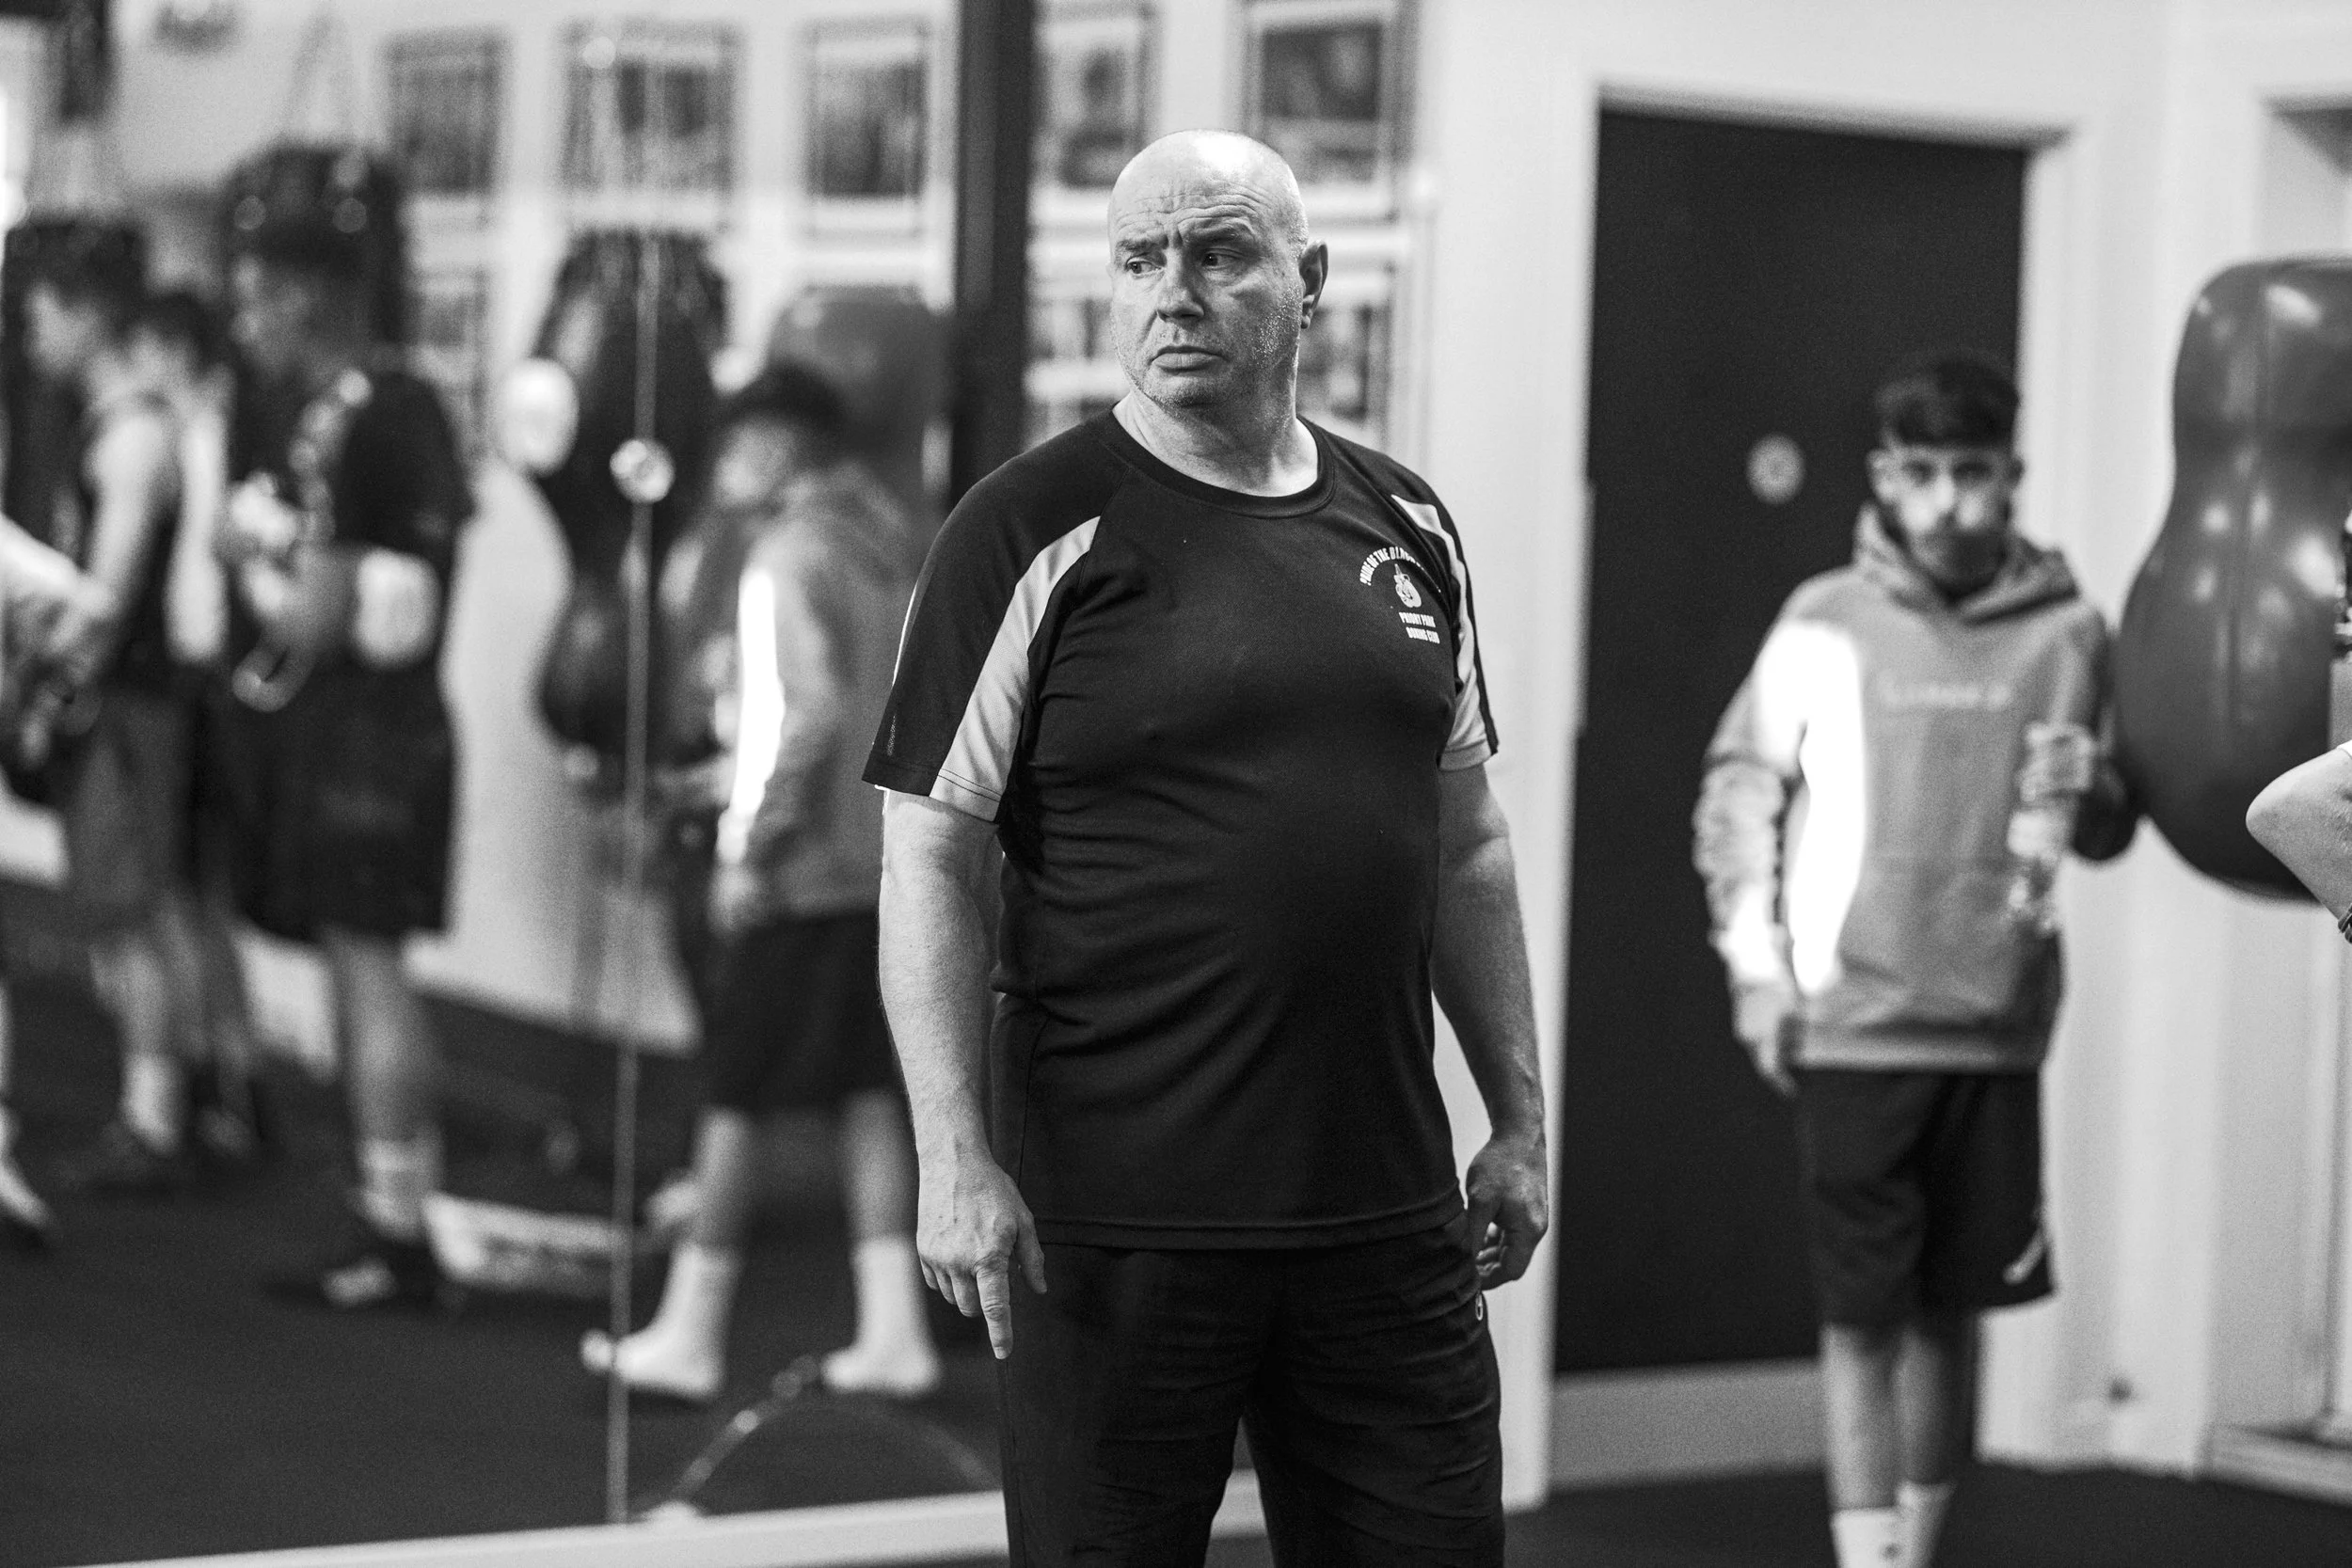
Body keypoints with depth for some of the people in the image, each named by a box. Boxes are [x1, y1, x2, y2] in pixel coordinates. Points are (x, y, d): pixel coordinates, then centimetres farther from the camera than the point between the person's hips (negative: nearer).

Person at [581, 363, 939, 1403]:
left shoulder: (784, 557, -13)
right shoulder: (895, 544, 11)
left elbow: (805, 712, -22)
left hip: (801, 859, -8)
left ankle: (691, 1333, 10)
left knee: (736, 1091, 2)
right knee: (867, 1086, 13)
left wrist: (751, 844, -17)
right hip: (893, 852, 8)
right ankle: (892, 1327, 11)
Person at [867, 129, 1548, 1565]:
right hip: (1116, 1221, -4)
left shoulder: (1405, 527, 11)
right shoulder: (1035, 532, -5)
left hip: (1386, 1210, 5)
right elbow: (931, 860, -8)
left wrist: (1522, 1117, 15)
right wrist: (956, 1160, -15)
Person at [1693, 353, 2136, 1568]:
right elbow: (1739, 795, 4)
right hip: (1852, 1026, -2)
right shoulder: (1823, 624, -1)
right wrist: (1758, 970, -3)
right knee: (1865, 1312, -1)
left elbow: (2111, 828, 11)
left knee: (1953, 1307, 10)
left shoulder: (2067, 632, 3)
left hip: (1998, 1027, 2)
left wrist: (2088, 791, -12)